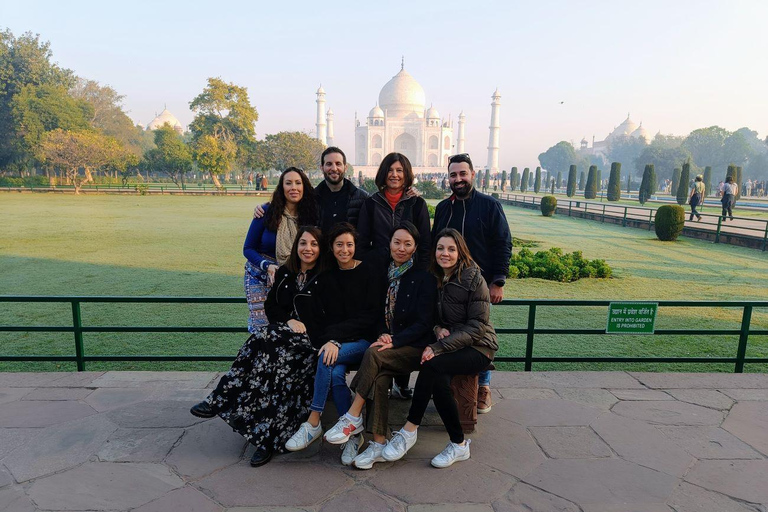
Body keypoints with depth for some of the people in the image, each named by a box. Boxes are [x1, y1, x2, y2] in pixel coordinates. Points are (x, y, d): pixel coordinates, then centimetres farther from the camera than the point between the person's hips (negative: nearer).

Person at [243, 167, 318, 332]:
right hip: (260, 276, -2)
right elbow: (248, 249, -5)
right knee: (261, 327, -6)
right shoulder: (267, 213, -10)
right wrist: (267, 266, -20)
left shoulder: (310, 216, -4)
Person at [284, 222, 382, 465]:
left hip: (363, 340, -3)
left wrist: (336, 338, -17)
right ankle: (354, 433, -12)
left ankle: (313, 424, -17)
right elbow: (326, 316, 8)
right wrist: (331, 340, -13)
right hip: (336, 341, 3)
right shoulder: (327, 275, 10)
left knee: (327, 359, -30)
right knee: (335, 373, -27)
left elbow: (370, 316, -9)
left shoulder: (368, 271, -2)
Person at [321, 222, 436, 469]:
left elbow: (424, 323, -10)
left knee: (373, 354, -31)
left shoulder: (424, 277, -6)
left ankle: (353, 419, -21)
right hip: (390, 347, 4)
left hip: (415, 348, -4)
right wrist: (383, 335, -6)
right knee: (381, 376, -28)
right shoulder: (386, 274, 11)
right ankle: (379, 444, -19)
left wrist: (394, 341, -19)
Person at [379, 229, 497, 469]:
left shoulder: (474, 280, -11)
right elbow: (431, 316, 15)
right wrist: (438, 328, -10)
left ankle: (409, 430, -21)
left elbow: (477, 327, -16)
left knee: (433, 365, -32)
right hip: (449, 344, 5)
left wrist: (438, 347, -24)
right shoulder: (435, 279, 8)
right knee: (439, 381, -29)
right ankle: (459, 444, -12)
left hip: (478, 348, -5)